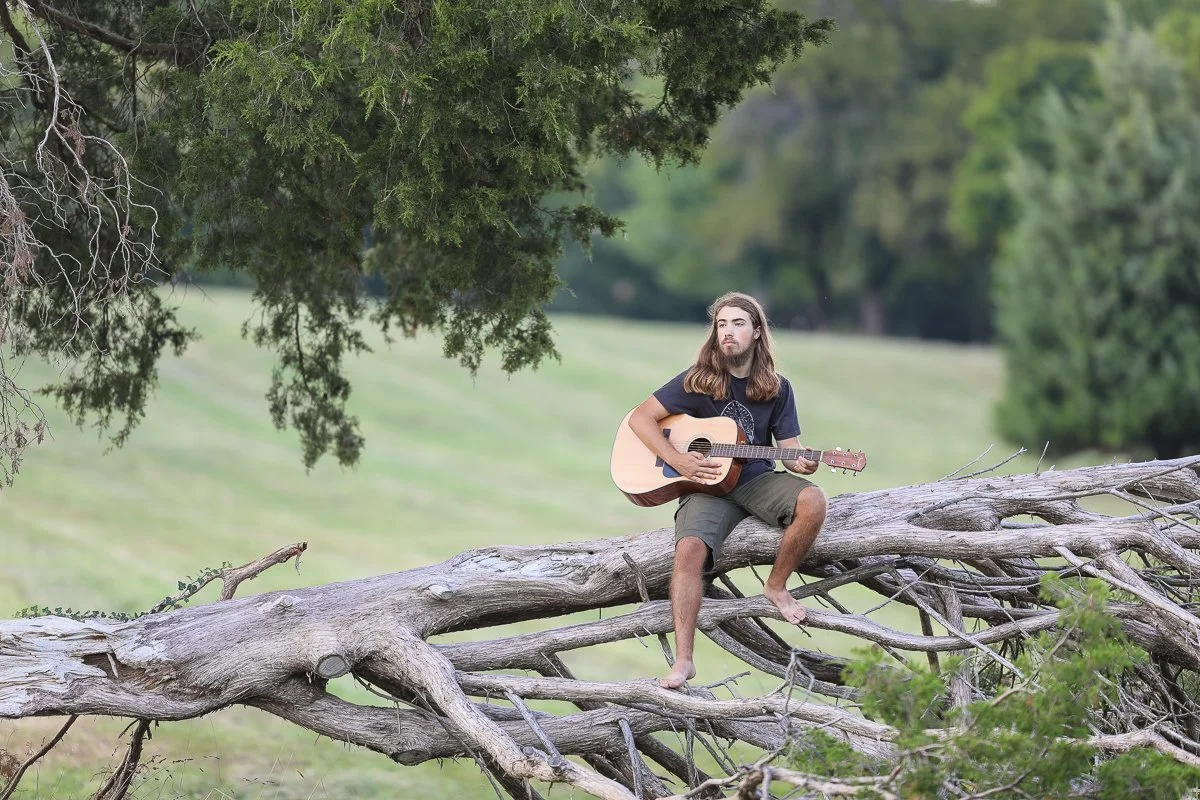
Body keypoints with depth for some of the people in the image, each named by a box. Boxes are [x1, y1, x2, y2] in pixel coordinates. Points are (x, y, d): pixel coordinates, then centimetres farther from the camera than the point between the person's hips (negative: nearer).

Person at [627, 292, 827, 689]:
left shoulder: (776, 388, 6)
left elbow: (790, 448, 5)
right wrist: (677, 460, -13)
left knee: (812, 500, -28)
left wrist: (802, 462, -20)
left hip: (757, 480, 2)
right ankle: (683, 660, -31)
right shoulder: (698, 380, -1)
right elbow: (640, 418, -1)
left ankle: (777, 586, -5)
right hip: (706, 484, -2)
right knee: (689, 549, -30)